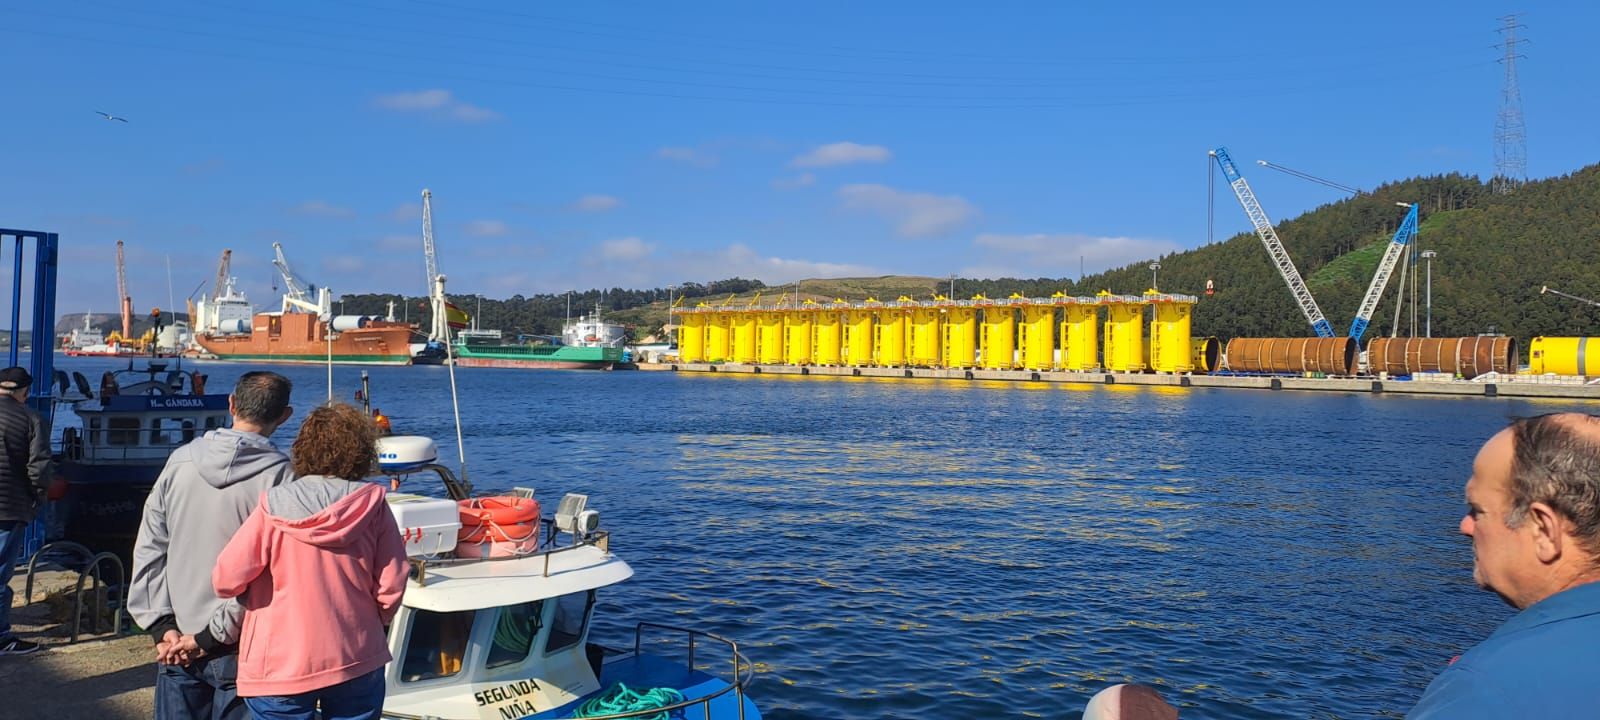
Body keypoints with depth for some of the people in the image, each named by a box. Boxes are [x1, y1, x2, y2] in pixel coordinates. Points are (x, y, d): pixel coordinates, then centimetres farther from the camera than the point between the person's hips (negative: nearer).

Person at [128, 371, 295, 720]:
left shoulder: (179, 461, 0)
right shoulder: (281, 475, -14)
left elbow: (148, 549, 2)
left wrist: (162, 625, 2)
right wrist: (212, 636, -11)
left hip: (176, 643, 4)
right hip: (240, 650, -4)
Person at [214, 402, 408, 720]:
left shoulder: (274, 507, -9)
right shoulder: (372, 505, -7)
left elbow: (227, 580, -10)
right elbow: (391, 587, -6)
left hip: (282, 667, 0)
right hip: (357, 663, 1)